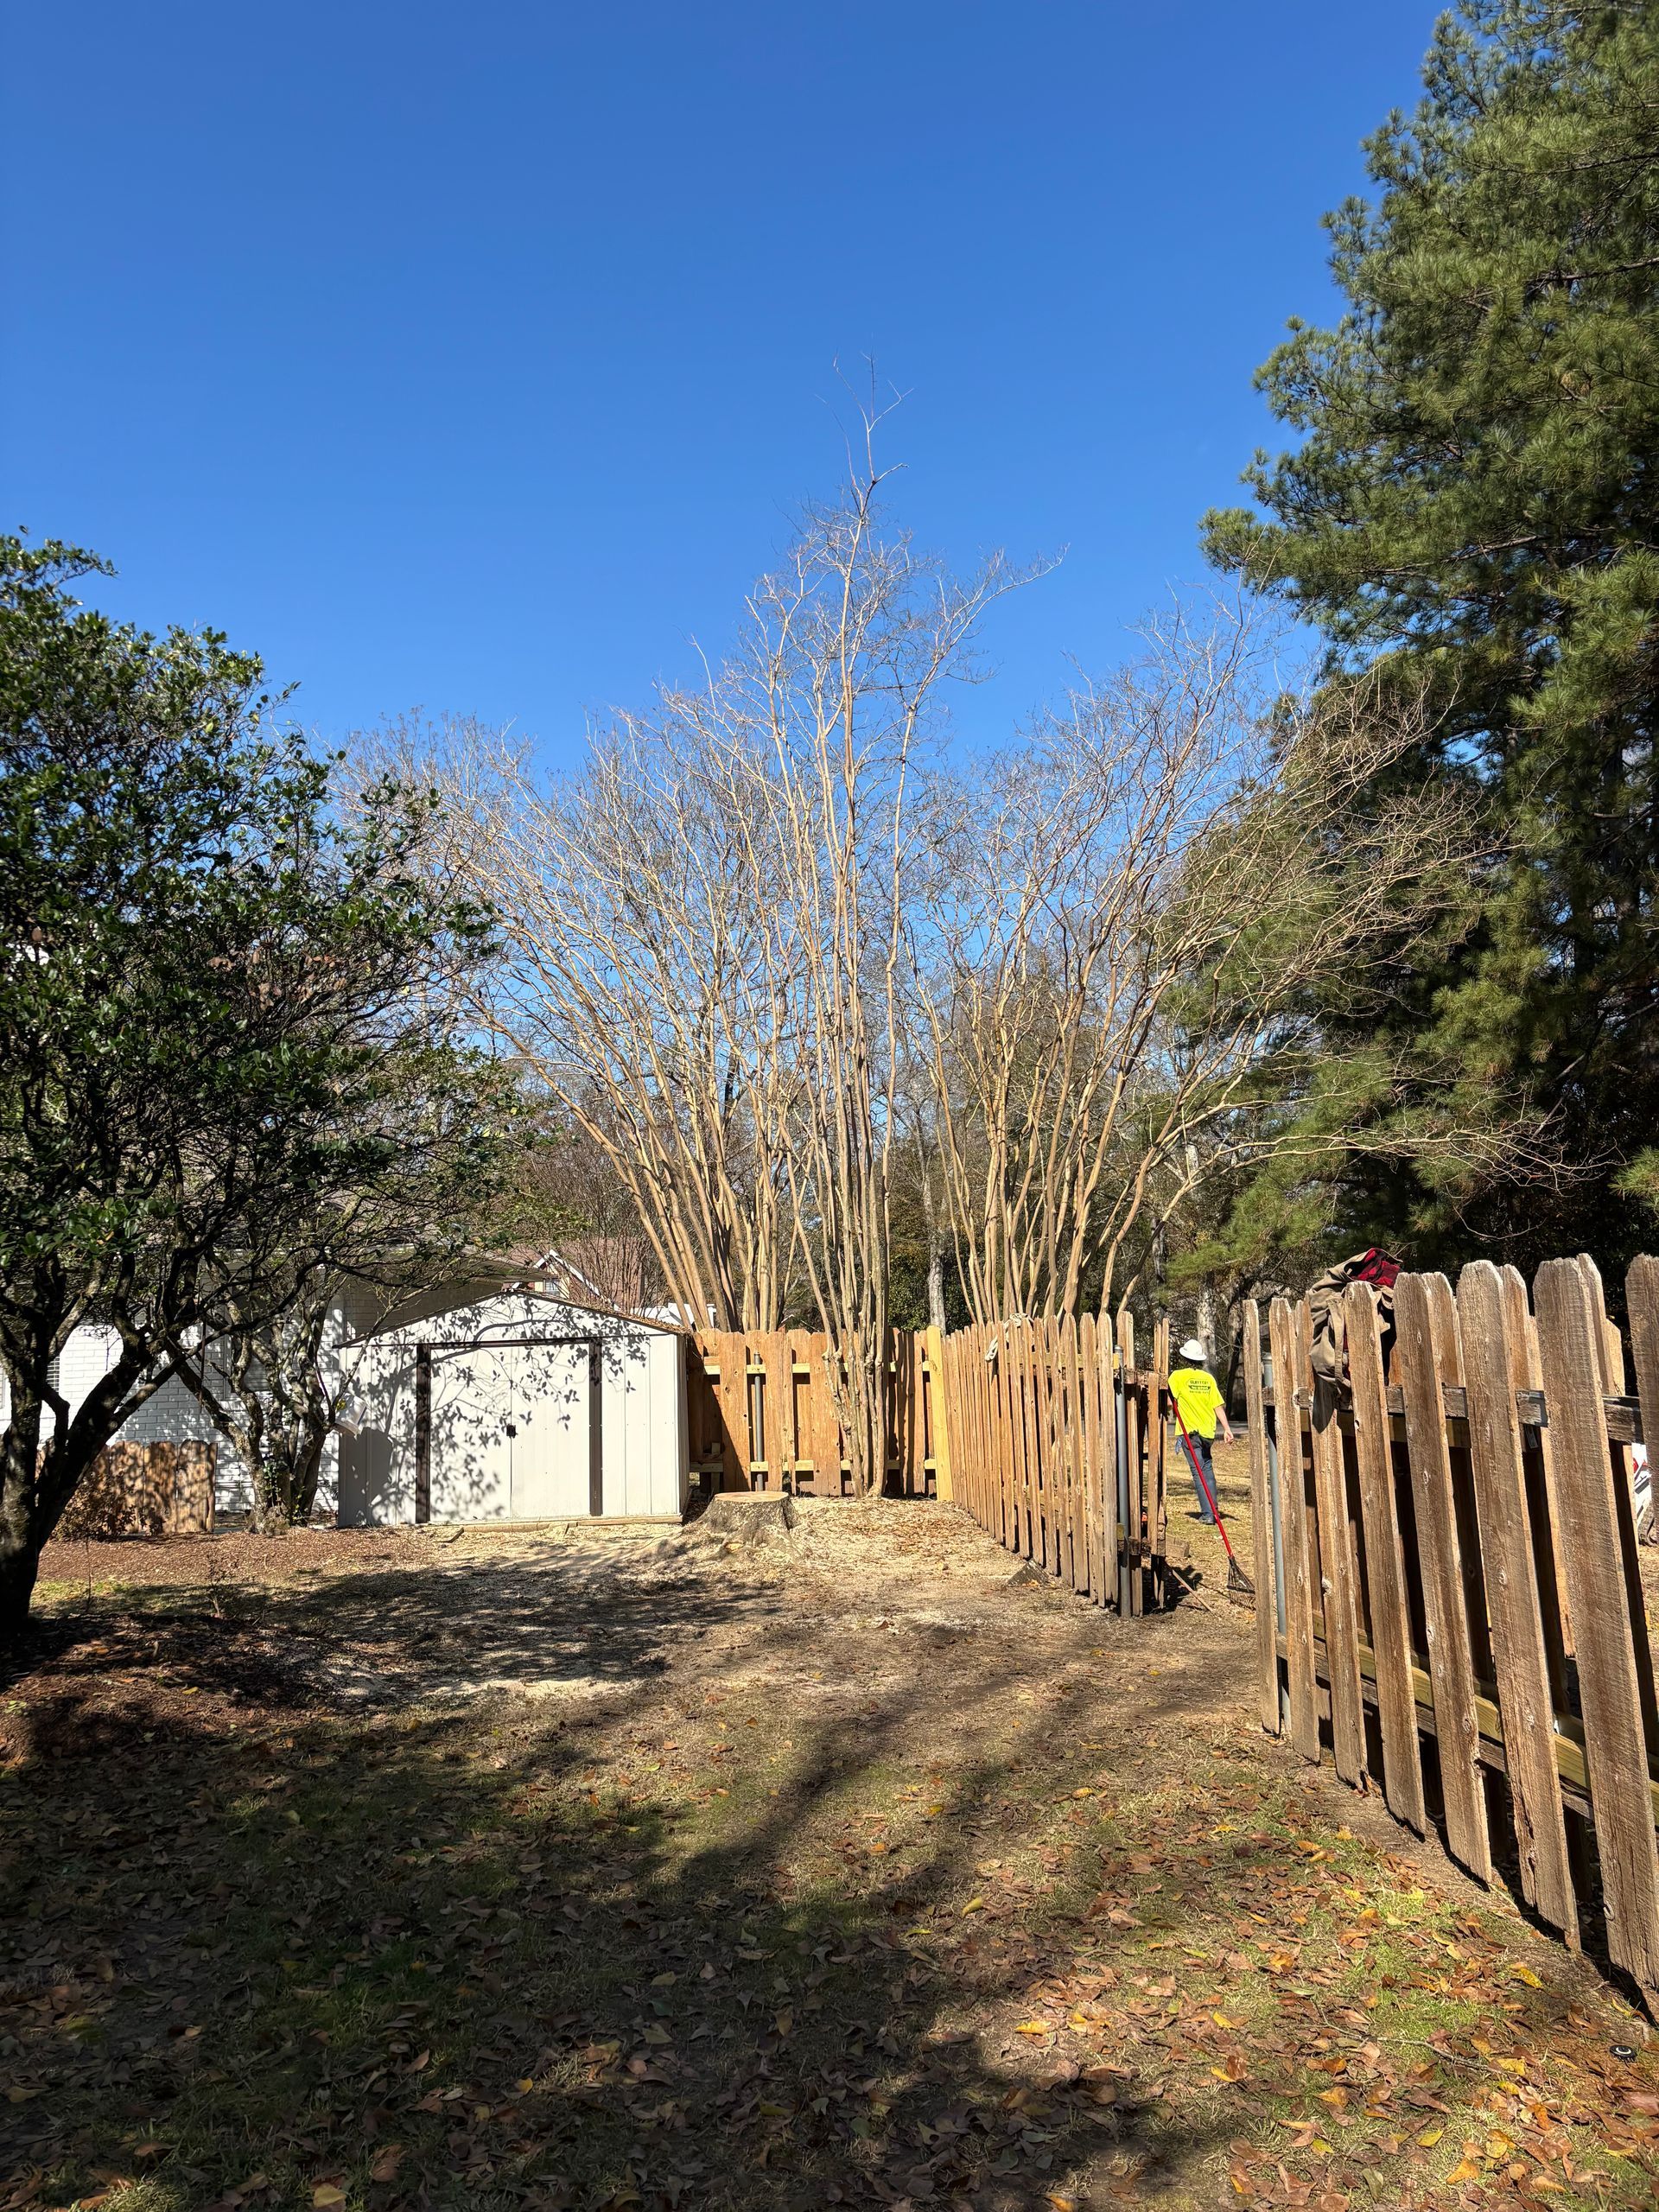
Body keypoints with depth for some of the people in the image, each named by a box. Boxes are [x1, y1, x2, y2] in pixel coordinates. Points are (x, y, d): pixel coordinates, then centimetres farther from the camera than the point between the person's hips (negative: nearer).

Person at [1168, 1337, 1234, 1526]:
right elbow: (1218, 1406, 1)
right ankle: (1212, 1510, 21)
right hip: (1208, 1432, 4)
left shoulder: (1178, 1376, -7)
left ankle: (1207, 1514, -5)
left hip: (1190, 1431, -4)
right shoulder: (1208, 1378, 4)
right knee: (1207, 1468, 19)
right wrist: (1227, 1428, 1)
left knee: (1198, 1472, -2)